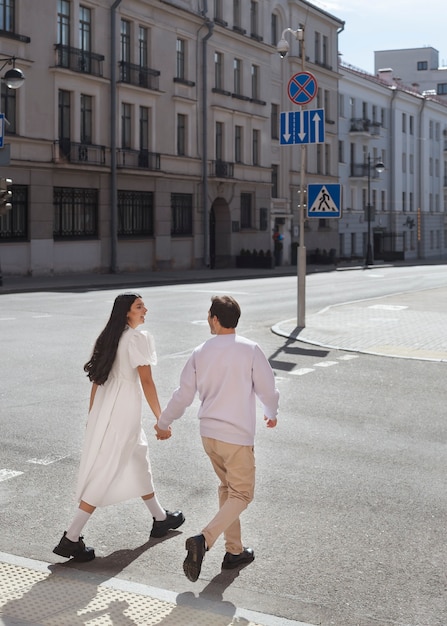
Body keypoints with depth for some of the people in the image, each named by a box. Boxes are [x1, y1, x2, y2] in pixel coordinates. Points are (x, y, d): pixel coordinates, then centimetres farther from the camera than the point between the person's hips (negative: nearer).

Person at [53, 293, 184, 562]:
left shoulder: (111, 337, 11)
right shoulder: (139, 338, -13)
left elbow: (97, 378, 13)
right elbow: (146, 381, -16)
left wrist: (92, 415, 19)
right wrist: (161, 420, -11)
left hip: (104, 409, 9)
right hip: (124, 412, -9)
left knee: (140, 462, 22)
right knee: (105, 474, -4)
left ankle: (160, 519, 39)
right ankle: (71, 539, -4)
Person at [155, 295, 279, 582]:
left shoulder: (200, 353, 0)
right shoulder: (250, 350, -12)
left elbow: (183, 395, 5)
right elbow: (267, 389, -6)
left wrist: (163, 423, 21)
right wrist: (272, 414, 17)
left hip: (209, 433, 5)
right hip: (238, 435, -5)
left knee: (227, 488, 21)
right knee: (242, 494, 3)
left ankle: (234, 550, 25)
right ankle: (204, 539, -18)